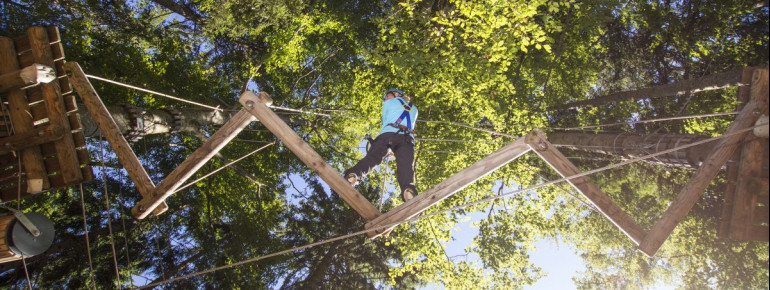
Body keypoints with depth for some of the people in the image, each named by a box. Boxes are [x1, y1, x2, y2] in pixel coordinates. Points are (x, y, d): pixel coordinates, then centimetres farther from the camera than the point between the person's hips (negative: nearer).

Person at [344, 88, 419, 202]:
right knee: (405, 165, -19)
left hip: (388, 133, -1)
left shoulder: (390, 103, 27)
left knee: (371, 157, -15)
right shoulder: (414, 109, 39)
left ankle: (354, 173, -43)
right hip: (407, 138, 2)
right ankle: (408, 188, -49)